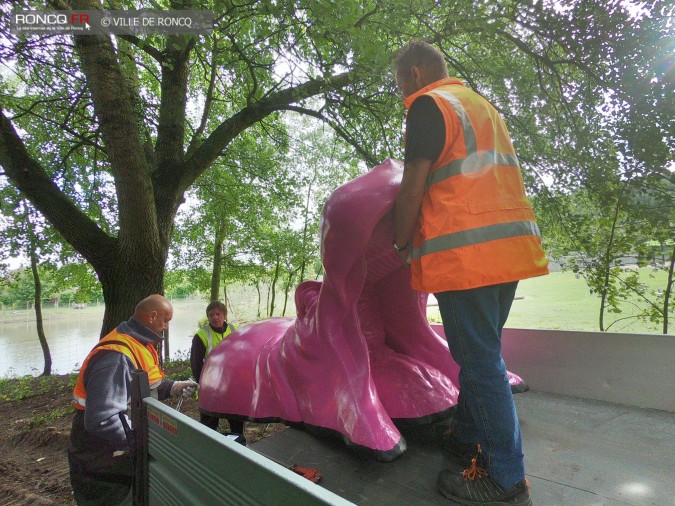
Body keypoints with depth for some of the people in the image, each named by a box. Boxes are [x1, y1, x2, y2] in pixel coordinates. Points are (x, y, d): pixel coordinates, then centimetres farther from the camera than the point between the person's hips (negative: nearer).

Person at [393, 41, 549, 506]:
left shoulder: (429, 105, -3)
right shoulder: (483, 106, 24)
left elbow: (413, 188, -11)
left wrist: (402, 243, 3)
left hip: (465, 252, -9)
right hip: (511, 245, 9)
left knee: (480, 361, -1)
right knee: (482, 354, 17)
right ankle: (467, 438, 32)